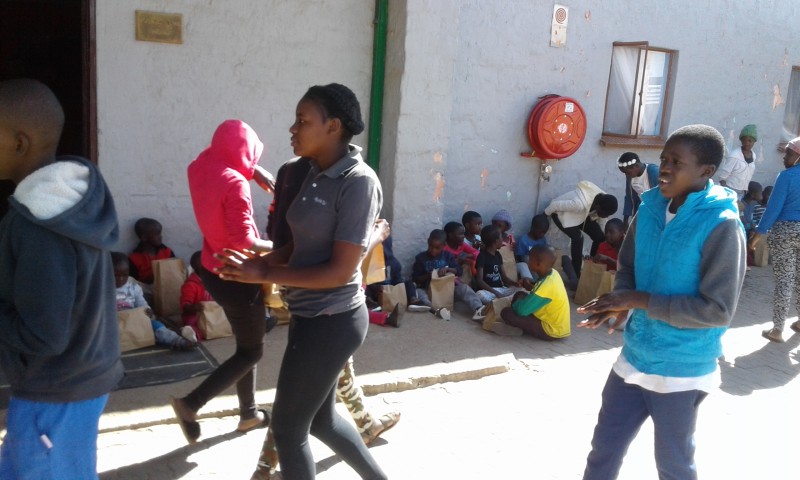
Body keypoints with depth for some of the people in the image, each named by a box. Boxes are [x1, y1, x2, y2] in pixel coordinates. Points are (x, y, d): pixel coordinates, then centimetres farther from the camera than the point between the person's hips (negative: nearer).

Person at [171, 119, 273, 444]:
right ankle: (191, 403, 3)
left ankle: (249, 413, 32)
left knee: (246, 343, 21)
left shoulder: (200, 170, 0)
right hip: (237, 277, -9)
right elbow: (243, 240, -26)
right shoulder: (234, 183, -24)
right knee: (251, 351, 7)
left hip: (213, 271, 9)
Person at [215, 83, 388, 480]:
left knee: (287, 425, 7)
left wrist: (263, 275, -19)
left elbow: (340, 271, -22)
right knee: (320, 418, 22)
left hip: (330, 321, -9)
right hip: (312, 315, 9)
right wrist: (258, 262, -6)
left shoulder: (358, 182, -19)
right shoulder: (315, 174, 7)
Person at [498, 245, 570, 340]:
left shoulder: (545, 287, -30)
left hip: (552, 331, -9)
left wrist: (517, 302, -3)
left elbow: (521, 310, -24)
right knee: (520, 295, 16)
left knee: (506, 313, -17)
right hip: (558, 324, 9)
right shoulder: (553, 273, -4)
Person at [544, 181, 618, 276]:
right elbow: (555, 204, -32)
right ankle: (575, 273, -15)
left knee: (600, 237, -8)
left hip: (581, 214, 7)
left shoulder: (604, 202, -22)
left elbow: (601, 220, -2)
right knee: (577, 237, -28)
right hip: (561, 213, -7)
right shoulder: (580, 204, -44)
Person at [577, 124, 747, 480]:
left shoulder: (721, 226, -20)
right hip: (634, 357, 6)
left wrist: (641, 301, -22)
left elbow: (718, 310, -22)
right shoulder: (650, 209, -1)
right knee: (604, 449, 18)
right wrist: (620, 303, -11)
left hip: (680, 370, -5)